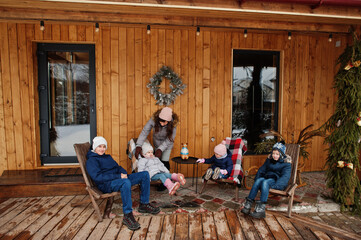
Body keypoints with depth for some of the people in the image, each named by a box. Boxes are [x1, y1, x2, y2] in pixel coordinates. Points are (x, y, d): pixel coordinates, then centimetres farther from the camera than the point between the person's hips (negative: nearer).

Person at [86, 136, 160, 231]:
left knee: (145, 174, -6)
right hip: (106, 184, -8)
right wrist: (118, 176, -20)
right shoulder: (91, 160, 0)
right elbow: (97, 177, -15)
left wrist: (123, 173, -3)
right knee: (126, 182, -41)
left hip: (120, 179, 8)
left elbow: (118, 167, 23)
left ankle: (144, 204, 1)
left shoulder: (108, 157, 25)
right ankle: (127, 215, -31)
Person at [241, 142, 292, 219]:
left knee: (265, 182, -35)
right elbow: (261, 170, 15)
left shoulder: (286, 163, -4)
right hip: (267, 177, 5)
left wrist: (275, 185, -29)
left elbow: (285, 177, -16)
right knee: (259, 180, -29)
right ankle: (248, 204, -36)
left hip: (277, 181, -4)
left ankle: (261, 209, -43)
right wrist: (256, 179, 0)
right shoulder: (269, 159, 13)